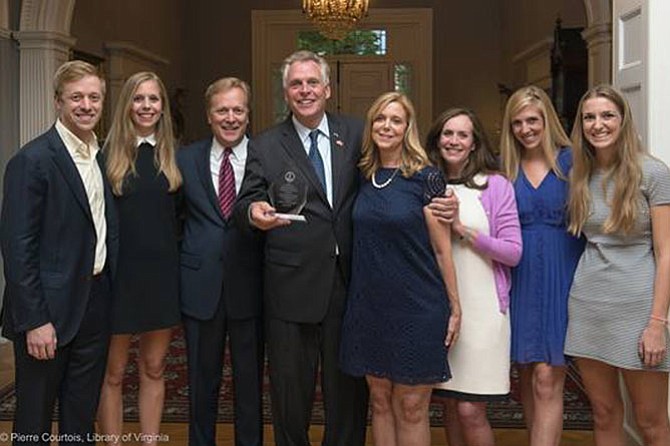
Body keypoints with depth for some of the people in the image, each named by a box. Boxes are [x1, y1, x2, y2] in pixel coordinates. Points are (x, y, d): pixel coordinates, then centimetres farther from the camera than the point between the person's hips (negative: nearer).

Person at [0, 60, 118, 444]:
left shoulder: (104, 157, 9)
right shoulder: (33, 160, -12)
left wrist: (111, 294, 7)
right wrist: (34, 320, -18)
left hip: (96, 304, 7)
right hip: (50, 309, -6)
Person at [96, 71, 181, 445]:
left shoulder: (174, 155, 7)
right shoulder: (109, 153, -3)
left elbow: (180, 214, 11)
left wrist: (180, 260, 3)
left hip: (162, 273, 3)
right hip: (120, 273, -3)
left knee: (154, 369, 13)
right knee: (113, 373, 7)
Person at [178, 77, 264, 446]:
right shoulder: (185, 159, 4)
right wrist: (183, 262, 3)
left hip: (250, 286, -1)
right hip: (200, 286, 2)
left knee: (250, 380, 11)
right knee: (202, 380, 15)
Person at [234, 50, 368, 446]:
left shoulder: (355, 134, 7)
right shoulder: (265, 146, 3)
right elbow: (246, 203, -4)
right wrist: (254, 212, -27)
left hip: (348, 280, 1)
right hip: (292, 286, -1)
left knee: (349, 388, 10)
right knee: (291, 390, 10)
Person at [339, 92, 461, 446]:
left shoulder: (425, 178, -8)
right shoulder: (364, 178, 7)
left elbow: (441, 248, -6)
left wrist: (454, 308, -4)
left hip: (416, 308, -4)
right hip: (370, 307, 5)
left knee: (411, 407, 4)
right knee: (380, 402, 13)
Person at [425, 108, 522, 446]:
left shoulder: (496, 185, -3)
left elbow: (513, 252, -7)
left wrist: (463, 229, -13)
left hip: (481, 308, -4)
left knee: (470, 411, -5)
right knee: (449, 406, 12)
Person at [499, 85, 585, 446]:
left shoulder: (570, 161, -2)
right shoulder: (506, 168, 7)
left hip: (560, 277, -4)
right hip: (520, 279, 4)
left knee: (547, 381, -6)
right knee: (526, 378, 12)